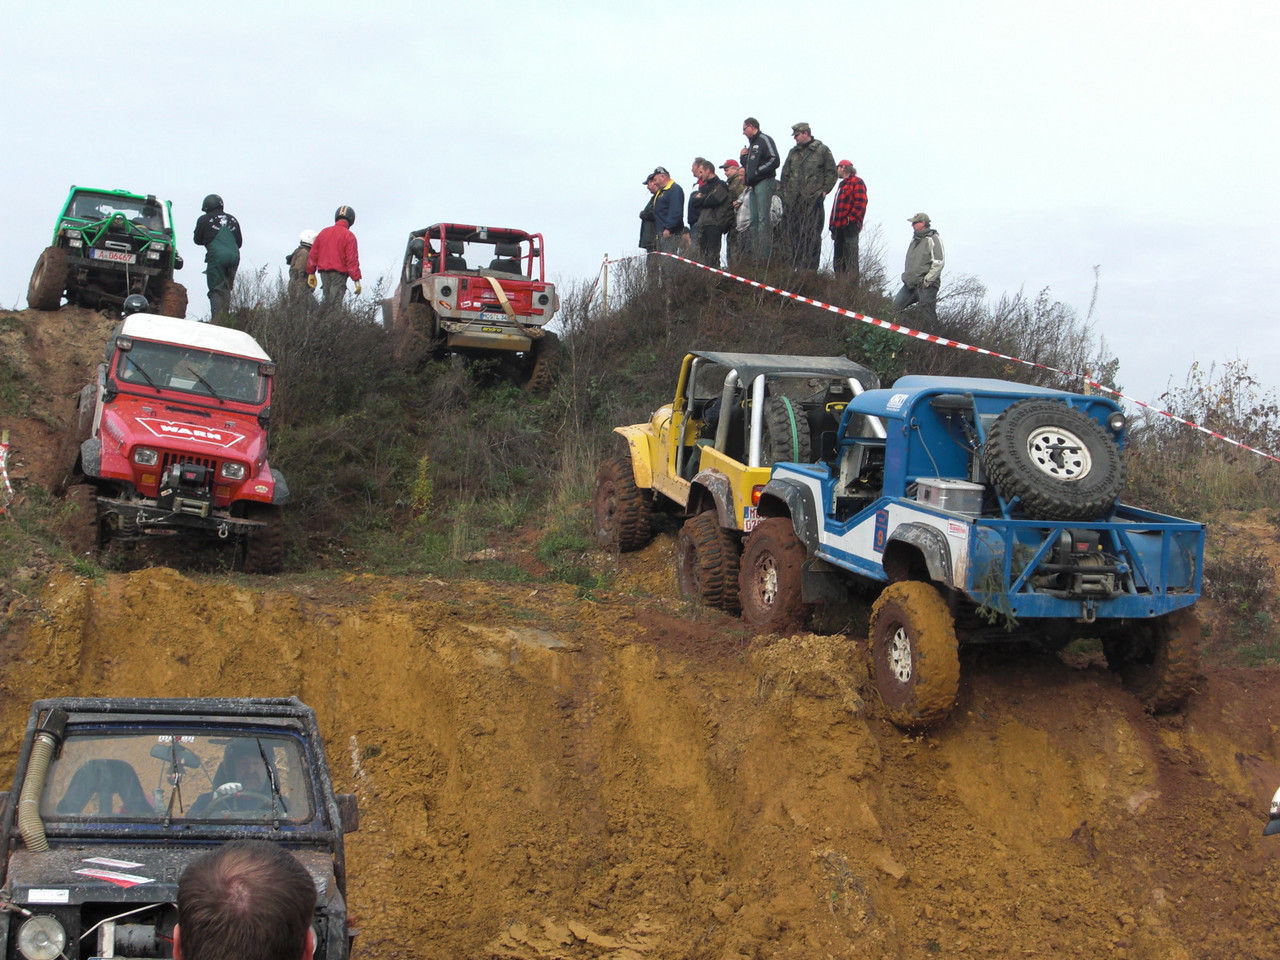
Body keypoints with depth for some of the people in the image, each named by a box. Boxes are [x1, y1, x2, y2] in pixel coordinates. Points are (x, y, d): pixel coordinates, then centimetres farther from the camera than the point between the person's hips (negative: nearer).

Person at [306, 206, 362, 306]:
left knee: (327, 302, 13)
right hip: (339, 273, -5)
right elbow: (352, 259, -12)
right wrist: (357, 280, -11)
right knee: (335, 303, -8)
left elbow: (313, 255, 12)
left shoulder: (323, 232, 12)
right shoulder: (349, 236, -6)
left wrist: (311, 273, 19)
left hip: (324, 273, 6)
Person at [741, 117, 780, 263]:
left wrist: (757, 172, -14)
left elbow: (774, 160, -14)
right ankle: (756, 254, 6)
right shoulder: (752, 144, 25)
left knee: (763, 219, -14)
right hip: (754, 185, 9)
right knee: (754, 220, 6)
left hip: (764, 183, -9)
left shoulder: (764, 140, -4)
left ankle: (766, 255, -19)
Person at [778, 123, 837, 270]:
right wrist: (784, 191, 11)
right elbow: (785, 174, 21)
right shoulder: (793, 152, 19)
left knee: (812, 235, -7)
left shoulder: (822, 150, 4)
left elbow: (831, 172, 3)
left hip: (812, 199, -5)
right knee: (792, 233, 3)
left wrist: (824, 190, -4)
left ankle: (810, 267, -7)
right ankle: (793, 266, 8)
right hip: (793, 200, 5)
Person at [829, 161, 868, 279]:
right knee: (839, 260, 9)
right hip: (839, 228, 9)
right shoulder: (842, 184, 26)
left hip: (849, 228, -9)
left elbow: (860, 204, -14)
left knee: (850, 259, -12)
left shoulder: (857, 182, -3)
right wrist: (833, 225, 19)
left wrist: (850, 220, -20)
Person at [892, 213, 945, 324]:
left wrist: (926, 281, -17)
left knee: (928, 316, -6)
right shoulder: (915, 239, 19)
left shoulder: (933, 239, -8)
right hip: (910, 284, 8)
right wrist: (907, 276, 17)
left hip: (926, 286, -8)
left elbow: (938, 263, -15)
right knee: (895, 307, 3)